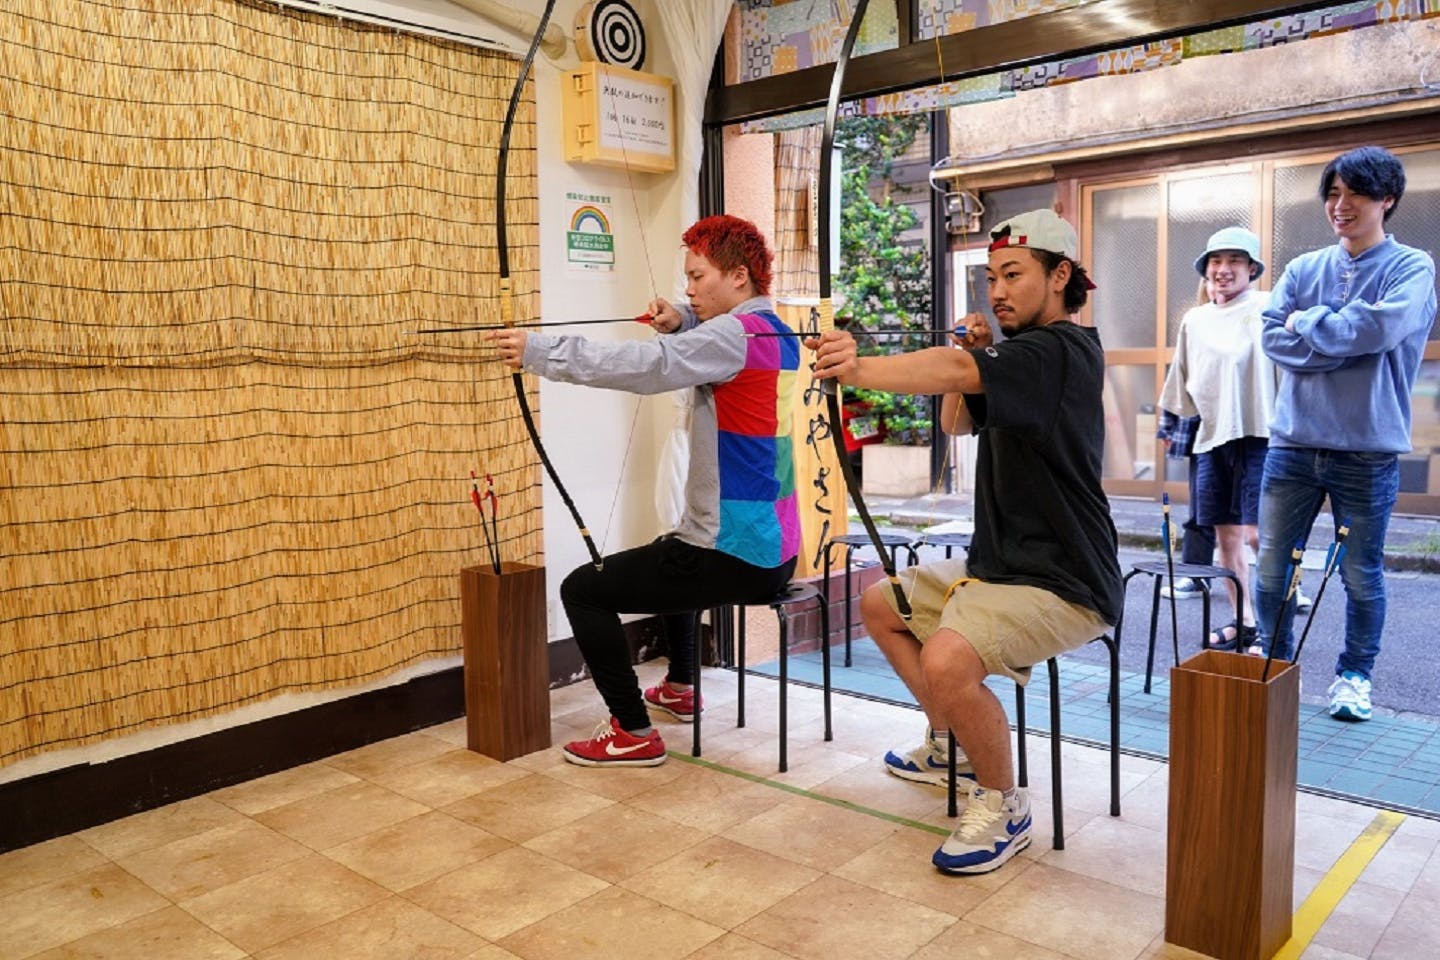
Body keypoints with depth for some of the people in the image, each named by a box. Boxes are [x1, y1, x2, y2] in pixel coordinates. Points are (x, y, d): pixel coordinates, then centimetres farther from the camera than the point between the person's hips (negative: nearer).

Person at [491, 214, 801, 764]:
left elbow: (644, 365, -29)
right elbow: (709, 355, 20)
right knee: (672, 552, 39)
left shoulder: (736, 335, -18)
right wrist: (683, 324, -2)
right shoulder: (776, 335, 10)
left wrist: (538, 351, -25)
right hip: (774, 549, 10)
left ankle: (634, 733, 2)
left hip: (733, 558, -10)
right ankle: (679, 689, 49)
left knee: (582, 590, -2)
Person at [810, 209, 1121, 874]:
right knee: (880, 605, 17)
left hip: (1062, 583, -11)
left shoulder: (1062, 350, -19)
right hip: (997, 565, 11)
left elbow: (955, 371, -37)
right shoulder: (1018, 356, 13)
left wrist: (862, 370, -50)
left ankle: (1002, 805, -6)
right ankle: (950, 743, 32)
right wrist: (975, 354, 1)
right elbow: (956, 422, 18)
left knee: (947, 661, -33)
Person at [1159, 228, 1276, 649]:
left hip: (1258, 434, -5)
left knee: (1257, 533, -10)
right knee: (1226, 535, 9)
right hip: (1212, 438, 6)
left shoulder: (1266, 310, -3)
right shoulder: (1194, 321, 14)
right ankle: (1243, 622, 22)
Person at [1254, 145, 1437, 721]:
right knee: (1272, 566, 6)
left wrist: (1308, 324, -6)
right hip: (1293, 441, 3)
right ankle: (1273, 662, 23)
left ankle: (1354, 675, 24)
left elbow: (1382, 327, -18)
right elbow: (1273, 337, -2)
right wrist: (1345, 340, -12)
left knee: (1362, 574, 7)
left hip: (1367, 450, -3)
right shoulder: (1303, 269, 10)